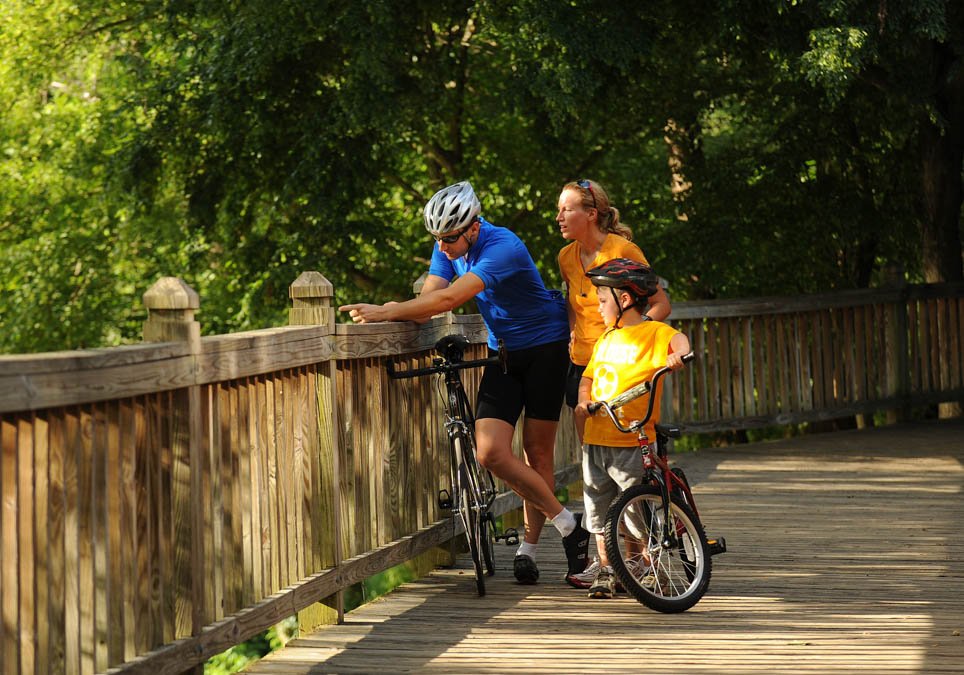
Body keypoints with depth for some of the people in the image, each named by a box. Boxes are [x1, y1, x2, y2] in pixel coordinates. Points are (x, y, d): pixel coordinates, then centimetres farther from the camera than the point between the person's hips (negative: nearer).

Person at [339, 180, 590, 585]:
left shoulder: (502, 247, -27)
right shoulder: (448, 249, -2)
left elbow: (451, 298, -37)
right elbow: (429, 299, -9)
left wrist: (386, 312, -40)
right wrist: (392, 312, -31)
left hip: (544, 348, -6)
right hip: (502, 354, 6)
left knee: (537, 453, -1)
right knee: (490, 452, -9)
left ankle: (528, 547, 13)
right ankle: (566, 523, 3)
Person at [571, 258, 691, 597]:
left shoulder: (652, 332, -4)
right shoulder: (605, 340, 17)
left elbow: (677, 339, -21)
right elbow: (589, 377, 20)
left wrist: (679, 353, -43)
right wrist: (583, 403, 0)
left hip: (632, 442, -7)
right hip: (596, 439, 7)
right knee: (600, 511, 11)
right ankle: (605, 570, 21)